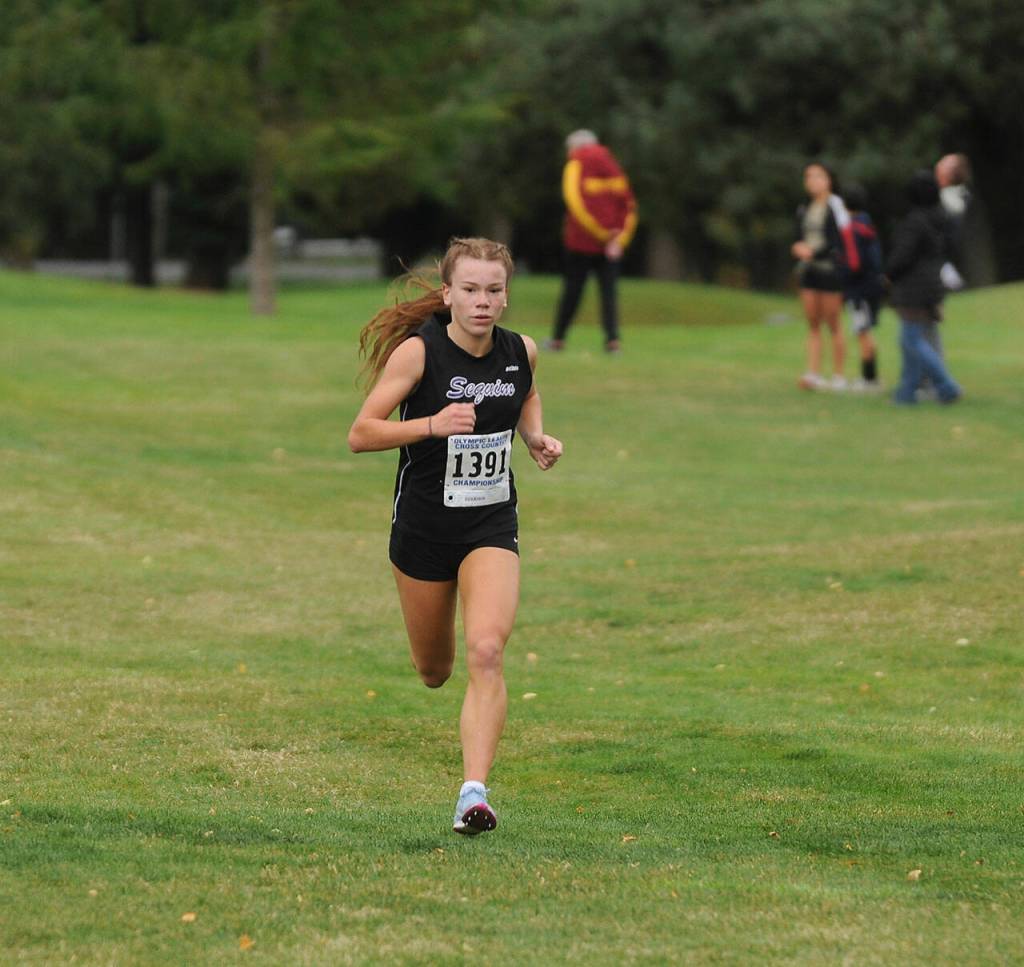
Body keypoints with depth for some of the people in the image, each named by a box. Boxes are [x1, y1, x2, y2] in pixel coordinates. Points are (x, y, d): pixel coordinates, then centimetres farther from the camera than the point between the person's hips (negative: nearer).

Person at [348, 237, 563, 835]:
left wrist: (537, 436, 3)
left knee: (486, 653, -20)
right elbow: (360, 434, -15)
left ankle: (475, 794, -22)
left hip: (492, 527, 1)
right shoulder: (419, 352, -15)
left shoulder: (521, 353, -3)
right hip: (424, 527, -1)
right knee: (434, 670, 14)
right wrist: (432, 424, -28)